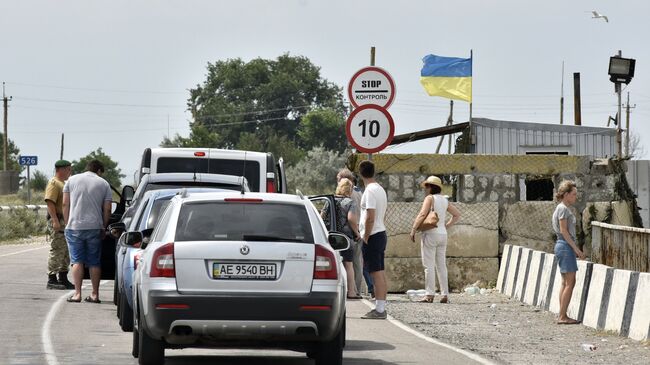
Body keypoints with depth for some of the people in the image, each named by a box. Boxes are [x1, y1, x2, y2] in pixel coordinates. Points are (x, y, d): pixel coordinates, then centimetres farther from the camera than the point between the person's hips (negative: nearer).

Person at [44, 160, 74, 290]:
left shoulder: (63, 183, 22)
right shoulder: (53, 183, -10)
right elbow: (50, 202, -20)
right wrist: (55, 221, -27)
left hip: (67, 221, 10)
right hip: (58, 221, -10)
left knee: (66, 252, 12)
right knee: (57, 251, -10)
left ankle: (63, 278, 18)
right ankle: (51, 280, -9)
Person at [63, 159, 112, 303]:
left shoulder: (72, 180, 7)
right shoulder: (103, 184, 7)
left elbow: (65, 204, 4)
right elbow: (107, 209, 4)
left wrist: (68, 222, 11)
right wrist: (103, 227, 14)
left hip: (75, 226, 0)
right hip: (95, 227, 0)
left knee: (77, 260, 2)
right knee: (94, 262, 7)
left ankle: (77, 293, -6)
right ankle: (95, 294, 8)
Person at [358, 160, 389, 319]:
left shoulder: (370, 191, -15)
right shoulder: (380, 189, 14)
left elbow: (370, 217, -21)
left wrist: (365, 238, -15)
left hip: (373, 235, -9)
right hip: (381, 233, 9)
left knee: (377, 273, -9)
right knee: (380, 273, 11)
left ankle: (379, 309, -10)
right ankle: (381, 307, 14)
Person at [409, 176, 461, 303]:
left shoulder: (430, 198, -8)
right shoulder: (444, 200, 13)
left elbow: (422, 214, -19)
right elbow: (457, 214, 19)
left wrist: (413, 229, -14)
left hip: (430, 234, -7)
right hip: (442, 235, 7)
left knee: (429, 265, -5)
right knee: (441, 265, 9)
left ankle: (429, 295, -8)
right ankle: (445, 294, 6)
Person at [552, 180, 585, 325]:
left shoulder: (564, 208, 17)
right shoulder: (563, 209, -12)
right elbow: (564, 231, -17)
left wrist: (575, 249, 17)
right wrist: (576, 249, -17)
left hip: (563, 246, 10)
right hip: (565, 246, -10)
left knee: (566, 282, 10)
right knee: (570, 282, -10)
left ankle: (562, 316, 10)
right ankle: (562, 316, -11)